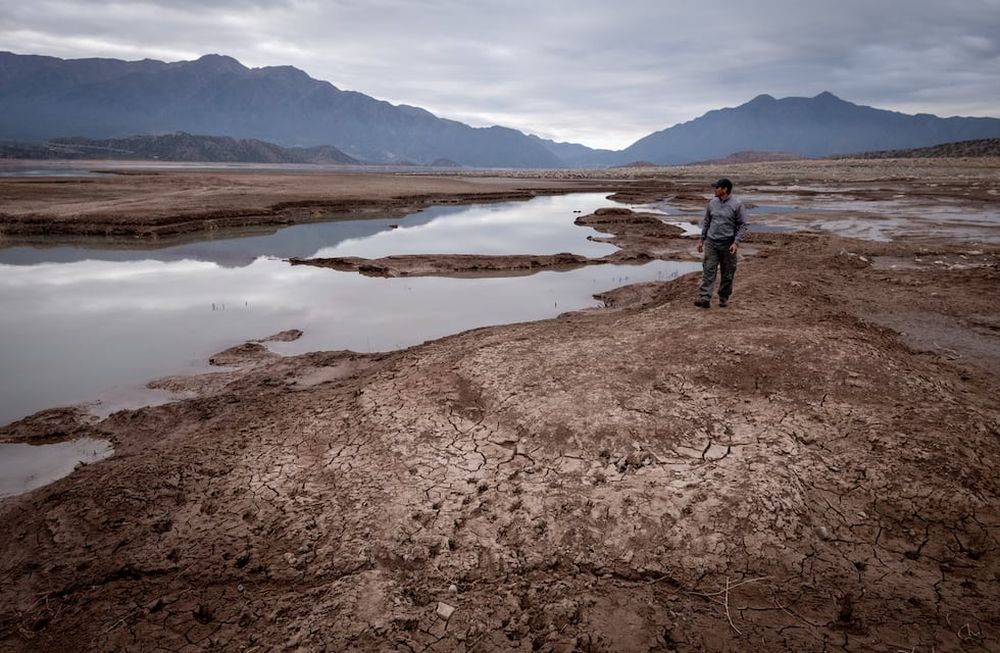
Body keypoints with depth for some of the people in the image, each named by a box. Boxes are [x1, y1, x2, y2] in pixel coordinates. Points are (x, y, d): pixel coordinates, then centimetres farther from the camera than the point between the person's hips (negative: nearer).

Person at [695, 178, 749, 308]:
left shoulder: (737, 204, -7)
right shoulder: (712, 202, 6)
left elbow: (743, 225, -6)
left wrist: (736, 242, -16)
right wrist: (702, 240, 13)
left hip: (728, 244, -3)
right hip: (711, 242, 3)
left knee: (727, 273, 6)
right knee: (708, 270, -6)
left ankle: (724, 298, 20)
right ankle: (704, 298, -11)